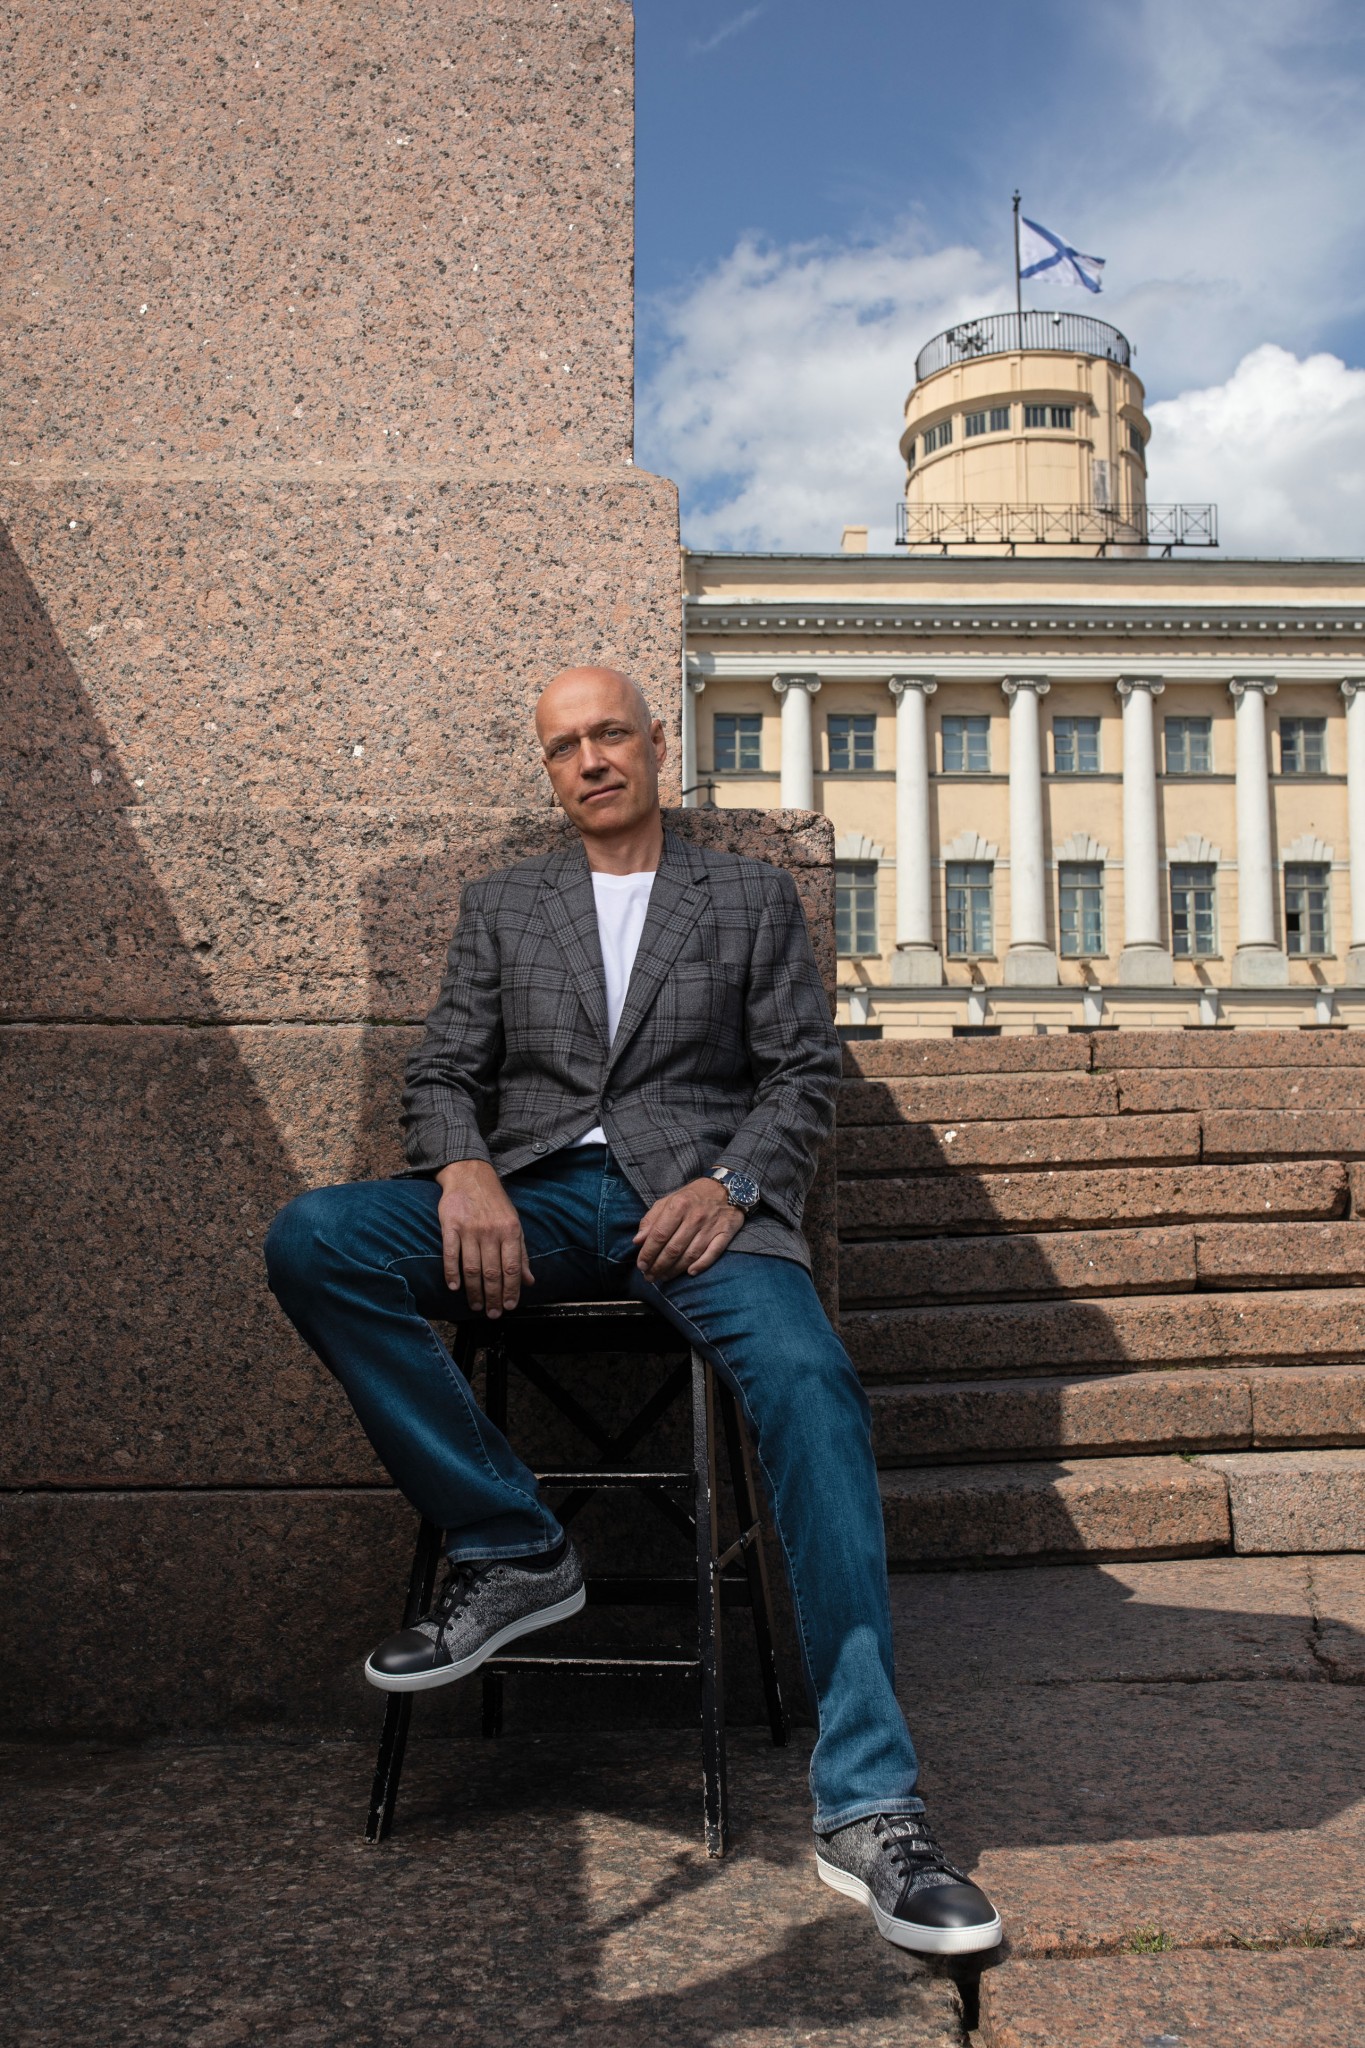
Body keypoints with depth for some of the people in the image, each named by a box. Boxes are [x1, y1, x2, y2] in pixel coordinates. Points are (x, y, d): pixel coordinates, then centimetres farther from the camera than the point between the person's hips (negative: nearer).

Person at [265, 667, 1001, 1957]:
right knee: (310, 1242, -25)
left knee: (810, 1382, -33)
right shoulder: (501, 907, 23)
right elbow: (442, 1072, 14)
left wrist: (729, 1186, -12)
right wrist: (467, 1171, -10)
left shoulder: (752, 898, 18)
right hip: (535, 1196, 2)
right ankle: (509, 1548, -15)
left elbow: (806, 1071, 9)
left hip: (698, 1197, -2)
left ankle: (868, 1806, -28)